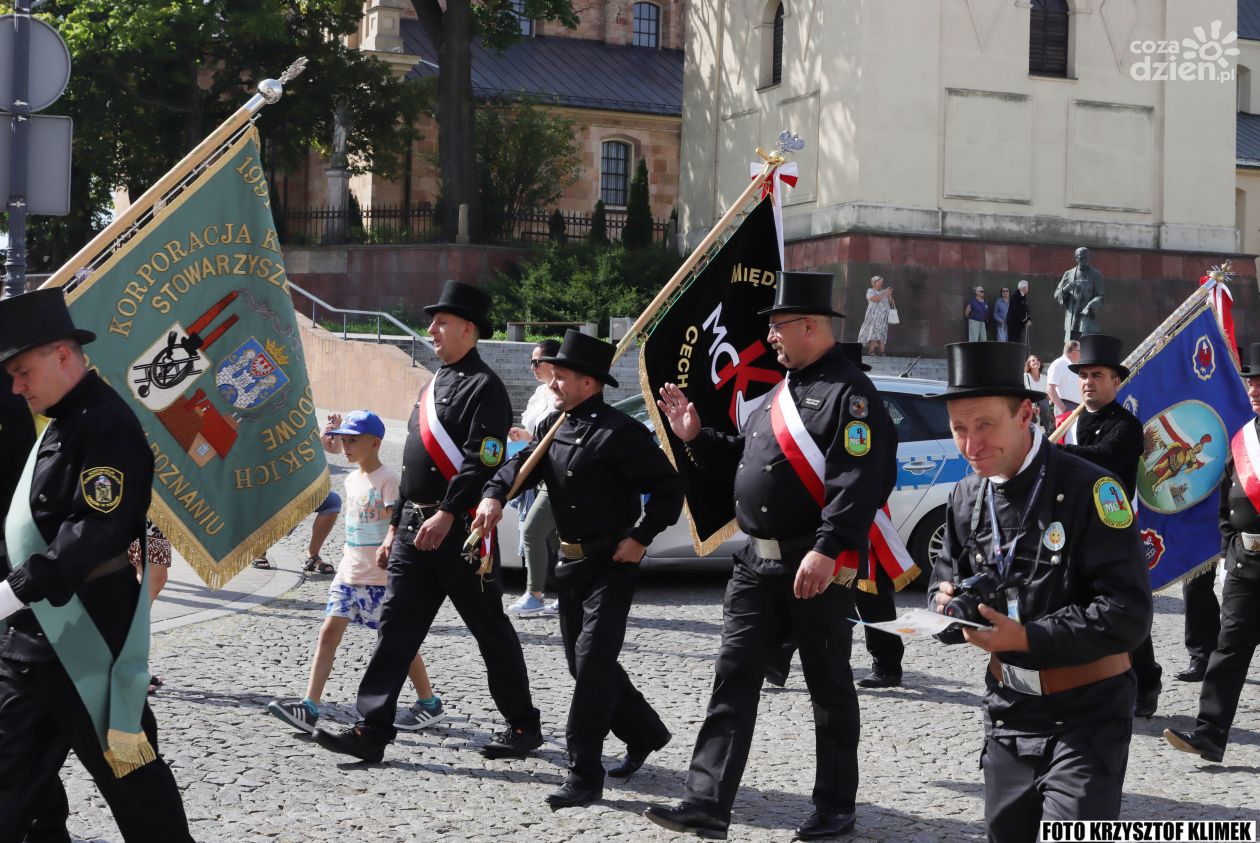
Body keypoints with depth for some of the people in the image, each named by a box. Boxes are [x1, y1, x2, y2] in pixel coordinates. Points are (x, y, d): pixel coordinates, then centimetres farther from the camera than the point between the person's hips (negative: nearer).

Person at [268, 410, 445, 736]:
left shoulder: (388, 479, -12)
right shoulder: (352, 480, 12)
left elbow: (397, 520, -22)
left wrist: (388, 546, -33)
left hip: (380, 578, -8)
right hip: (349, 575, 8)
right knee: (329, 632, -2)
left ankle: (429, 705, 15)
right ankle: (309, 708, -5)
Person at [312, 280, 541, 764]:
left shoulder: (484, 387, -9)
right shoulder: (434, 385, 18)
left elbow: (481, 462, -21)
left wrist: (447, 515, -28)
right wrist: (396, 524, 20)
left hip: (461, 532, -8)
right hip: (416, 527, 8)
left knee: (491, 631, 3)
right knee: (396, 626, 2)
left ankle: (523, 727, 17)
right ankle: (371, 731, 2)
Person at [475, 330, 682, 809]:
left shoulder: (620, 432, -15)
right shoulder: (551, 427, 9)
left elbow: (668, 486, -13)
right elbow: (521, 464, 3)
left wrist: (641, 537, -16)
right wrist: (494, 495, -16)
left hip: (613, 563, -8)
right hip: (571, 562, 8)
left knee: (593, 659, -13)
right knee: (583, 661, 16)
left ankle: (584, 776, -9)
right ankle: (644, 733, 37)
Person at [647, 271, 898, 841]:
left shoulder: (850, 394, -12)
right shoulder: (779, 393, 17)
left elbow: (861, 483, -22)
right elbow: (741, 463, 24)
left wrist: (827, 551, -29)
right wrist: (695, 437, 11)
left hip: (818, 568, -8)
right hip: (757, 562, 8)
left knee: (829, 688, 6)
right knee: (733, 680, 2)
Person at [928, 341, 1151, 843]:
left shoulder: (1088, 490, -17)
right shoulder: (967, 497, 3)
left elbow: (1128, 613, -20)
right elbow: (948, 578, 16)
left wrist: (1027, 637, -25)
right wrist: (946, 602, -8)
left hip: (1086, 713, -6)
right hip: (1008, 708, 6)